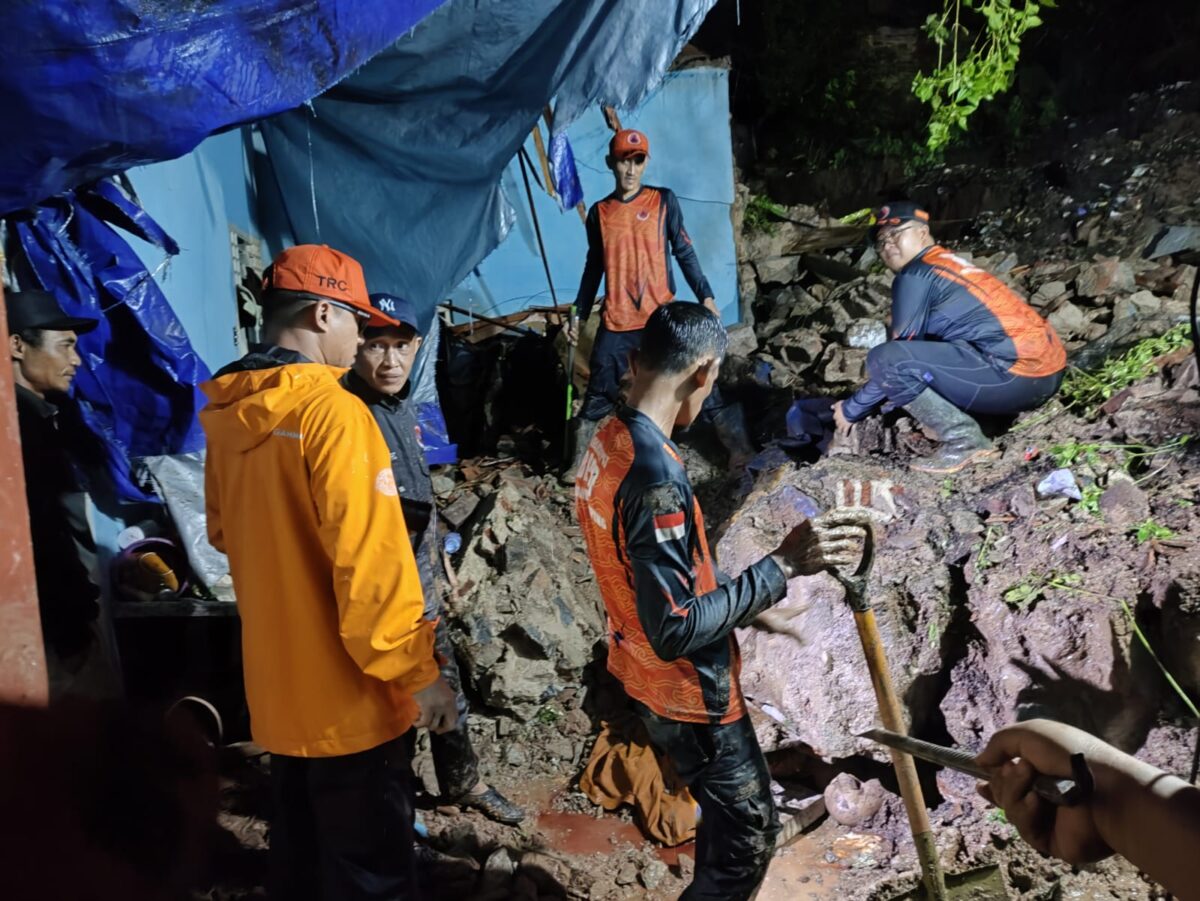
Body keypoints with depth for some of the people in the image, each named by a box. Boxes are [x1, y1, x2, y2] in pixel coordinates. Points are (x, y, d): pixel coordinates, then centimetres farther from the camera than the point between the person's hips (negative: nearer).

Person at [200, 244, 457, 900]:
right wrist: (417, 672, -16)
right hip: (347, 692, -8)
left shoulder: (227, 415, 4)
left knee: (300, 843, 25)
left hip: (276, 685, 8)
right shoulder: (333, 410, -21)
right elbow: (370, 562, -24)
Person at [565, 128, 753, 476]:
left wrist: (705, 296, -4)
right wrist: (579, 314, 14)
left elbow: (684, 252, 4)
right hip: (616, 323, 2)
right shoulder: (599, 212, 7)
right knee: (598, 394, 7)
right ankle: (580, 462, 22)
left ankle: (739, 448, 12)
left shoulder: (663, 200, 1)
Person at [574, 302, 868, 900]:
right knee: (748, 835, 13)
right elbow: (674, 631, -30)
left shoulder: (607, 441, -3)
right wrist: (782, 565, -28)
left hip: (645, 677, 9)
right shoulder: (656, 477, -32)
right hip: (687, 695, -9)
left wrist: (740, 609, 17)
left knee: (726, 818, 28)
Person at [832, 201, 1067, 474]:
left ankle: (964, 440, -7)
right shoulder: (950, 264, 23)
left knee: (883, 359, -15)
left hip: (1016, 374, -10)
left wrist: (852, 408, 7)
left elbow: (897, 358, -3)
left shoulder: (915, 276, -3)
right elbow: (920, 351, 30)